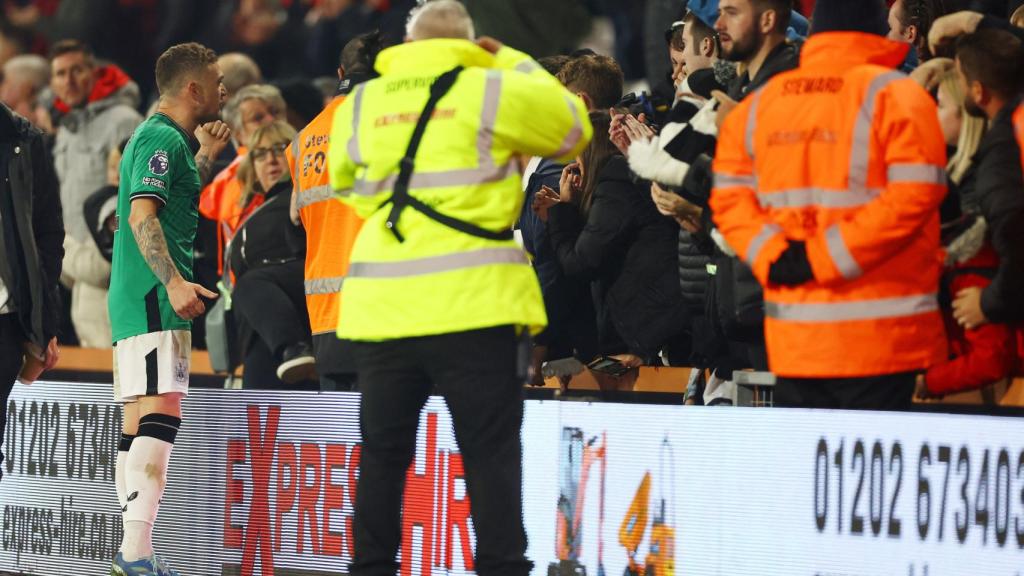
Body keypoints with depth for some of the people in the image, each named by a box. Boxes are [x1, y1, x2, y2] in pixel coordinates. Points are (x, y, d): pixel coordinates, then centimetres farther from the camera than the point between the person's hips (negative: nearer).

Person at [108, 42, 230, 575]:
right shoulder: (164, 138, -10)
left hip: (135, 299, 11)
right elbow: (142, 215, -21)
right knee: (160, 414, -18)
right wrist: (174, 281, -29)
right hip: (153, 296, -11)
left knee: (139, 422, 11)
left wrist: (205, 155, 33)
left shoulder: (156, 137, 21)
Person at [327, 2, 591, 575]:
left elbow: (346, 183, 26)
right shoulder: (492, 92, -1)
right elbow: (572, 126, 14)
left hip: (384, 306, 3)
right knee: (491, 452, 0)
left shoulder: (358, 105, 11)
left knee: (384, 452, 12)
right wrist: (512, 63, 22)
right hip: (473, 304, -3)